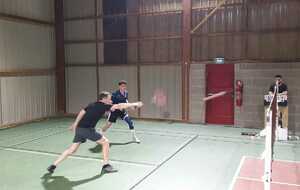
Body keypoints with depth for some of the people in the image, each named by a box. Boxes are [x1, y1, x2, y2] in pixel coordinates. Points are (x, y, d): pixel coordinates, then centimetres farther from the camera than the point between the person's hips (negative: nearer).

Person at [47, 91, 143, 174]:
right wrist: (135, 104, 0)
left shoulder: (92, 105, 18)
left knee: (72, 150, 16)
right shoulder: (103, 106, -3)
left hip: (79, 128, 8)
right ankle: (106, 165, 11)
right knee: (105, 142, 6)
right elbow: (120, 105, -5)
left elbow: (82, 112, 21)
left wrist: (75, 124, 30)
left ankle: (53, 166, 16)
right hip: (87, 129, -8)